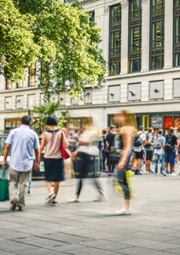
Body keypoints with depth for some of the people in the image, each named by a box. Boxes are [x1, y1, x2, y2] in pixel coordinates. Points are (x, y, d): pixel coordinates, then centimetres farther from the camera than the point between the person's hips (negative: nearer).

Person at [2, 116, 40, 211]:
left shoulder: (14, 131, 1)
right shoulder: (33, 134, 3)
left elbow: (7, 146, -3)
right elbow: (36, 150, 5)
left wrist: (4, 160, 4)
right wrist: (37, 162, 17)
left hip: (14, 162, 0)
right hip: (27, 163, 0)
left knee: (13, 181, 13)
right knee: (24, 184, 9)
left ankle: (14, 197, -10)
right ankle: (21, 204, 9)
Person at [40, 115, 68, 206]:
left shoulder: (45, 133, -3)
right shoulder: (61, 133, 0)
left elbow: (42, 147, -4)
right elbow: (66, 144, -5)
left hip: (48, 158, -1)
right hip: (58, 158, 1)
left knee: (47, 178, 11)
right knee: (56, 179, 8)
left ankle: (50, 192, -15)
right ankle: (54, 199, 10)